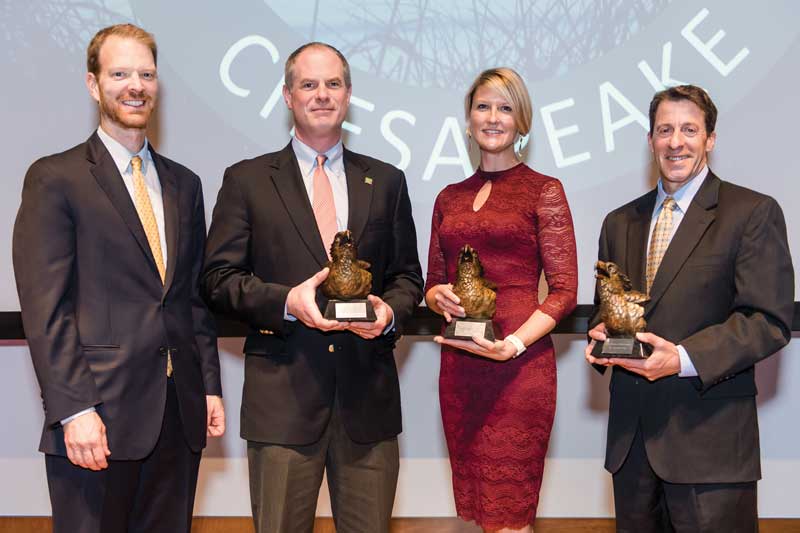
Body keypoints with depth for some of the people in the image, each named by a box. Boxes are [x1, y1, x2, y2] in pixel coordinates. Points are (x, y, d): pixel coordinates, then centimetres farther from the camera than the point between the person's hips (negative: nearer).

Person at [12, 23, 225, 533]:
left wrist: (210, 386, 11)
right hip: (99, 416, -5)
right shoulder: (54, 178, -3)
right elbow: (45, 308, -9)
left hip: (180, 415, 5)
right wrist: (74, 410, -15)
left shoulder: (183, 183, 15)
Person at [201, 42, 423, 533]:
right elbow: (220, 277, 1)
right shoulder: (247, 180, 5)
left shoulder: (387, 182, 12)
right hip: (283, 391, -2)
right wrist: (286, 301, -16)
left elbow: (408, 275, 14)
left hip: (368, 390, 2)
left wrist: (391, 310, -8)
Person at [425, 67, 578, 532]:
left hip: (519, 365, -5)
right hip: (458, 364, 5)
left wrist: (514, 344, -19)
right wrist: (439, 296, -4)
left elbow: (564, 290, -4)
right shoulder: (450, 197, 14)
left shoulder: (544, 191, 0)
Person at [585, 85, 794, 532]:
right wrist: (600, 335, -2)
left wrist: (684, 358, -21)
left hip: (709, 438, -5)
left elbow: (769, 321, -10)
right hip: (632, 435, 5)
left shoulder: (753, 213, -3)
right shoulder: (620, 222, 15)